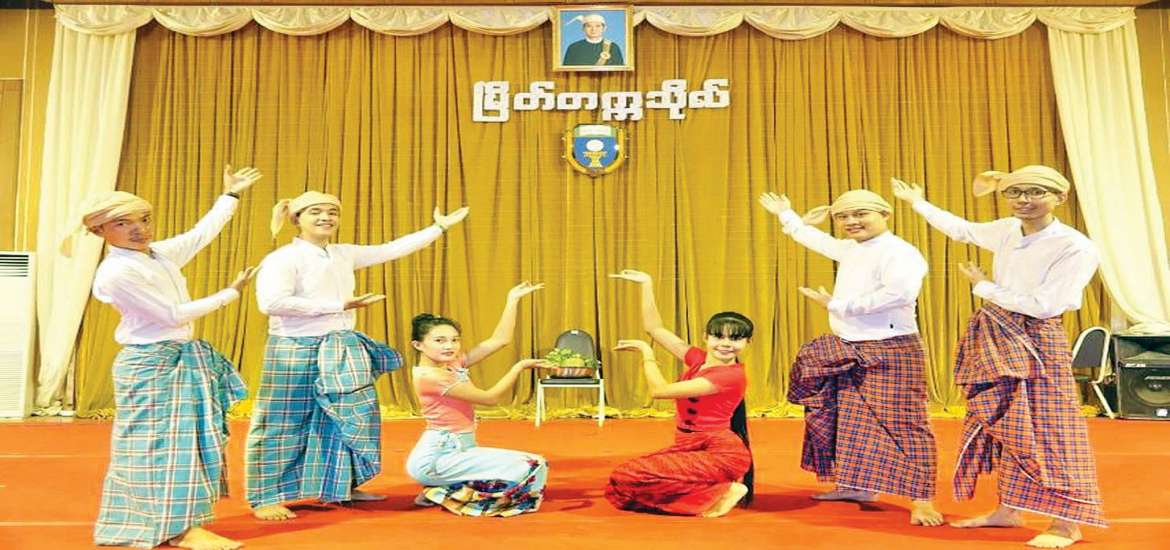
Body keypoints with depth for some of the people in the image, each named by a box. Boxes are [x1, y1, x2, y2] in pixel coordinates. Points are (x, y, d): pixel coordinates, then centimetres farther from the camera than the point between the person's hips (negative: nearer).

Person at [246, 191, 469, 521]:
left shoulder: (345, 254, 10)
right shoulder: (283, 258, -12)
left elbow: (392, 249, 16)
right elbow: (271, 302, -26)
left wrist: (439, 227, 17)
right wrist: (338, 305, -25)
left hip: (341, 350, 8)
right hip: (296, 350, -7)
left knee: (353, 418, 11)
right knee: (283, 425, 1)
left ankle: (341, 488, 26)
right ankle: (265, 498, 13)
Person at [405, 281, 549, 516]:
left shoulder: (455, 364, 7)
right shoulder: (429, 376, -17)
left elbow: (500, 340, 4)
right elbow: (490, 398, -16)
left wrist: (512, 300, 5)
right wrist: (519, 367, -8)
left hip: (460, 449, 10)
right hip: (437, 456, -10)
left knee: (536, 465, 7)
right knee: (526, 469, -17)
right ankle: (444, 495, -5)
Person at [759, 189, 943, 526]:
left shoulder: (900, 253, -15)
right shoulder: (849, 249, 14)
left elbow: (899, 293, -33)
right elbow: (816, 240, 36)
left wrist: (836, 305, -23)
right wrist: (786, 215, 45)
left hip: (890, 352, -10)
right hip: (848, 351, 10)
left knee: (902, 425, -9)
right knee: (847, 420, 15)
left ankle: (922, 501, -4)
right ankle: (857, 486, 28)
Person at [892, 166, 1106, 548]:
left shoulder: (1076, 247, -16)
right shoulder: (1007, 231, 5)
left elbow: (1044, 307, -21)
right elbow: (963, 230, 24)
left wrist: (984, 287, -11)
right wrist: (918, 202, 33)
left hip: (1036, 341, -7)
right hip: (996, 339, 7)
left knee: (1047, 428, -5)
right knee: (1004, 424, 11)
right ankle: (1007, 510, 22)